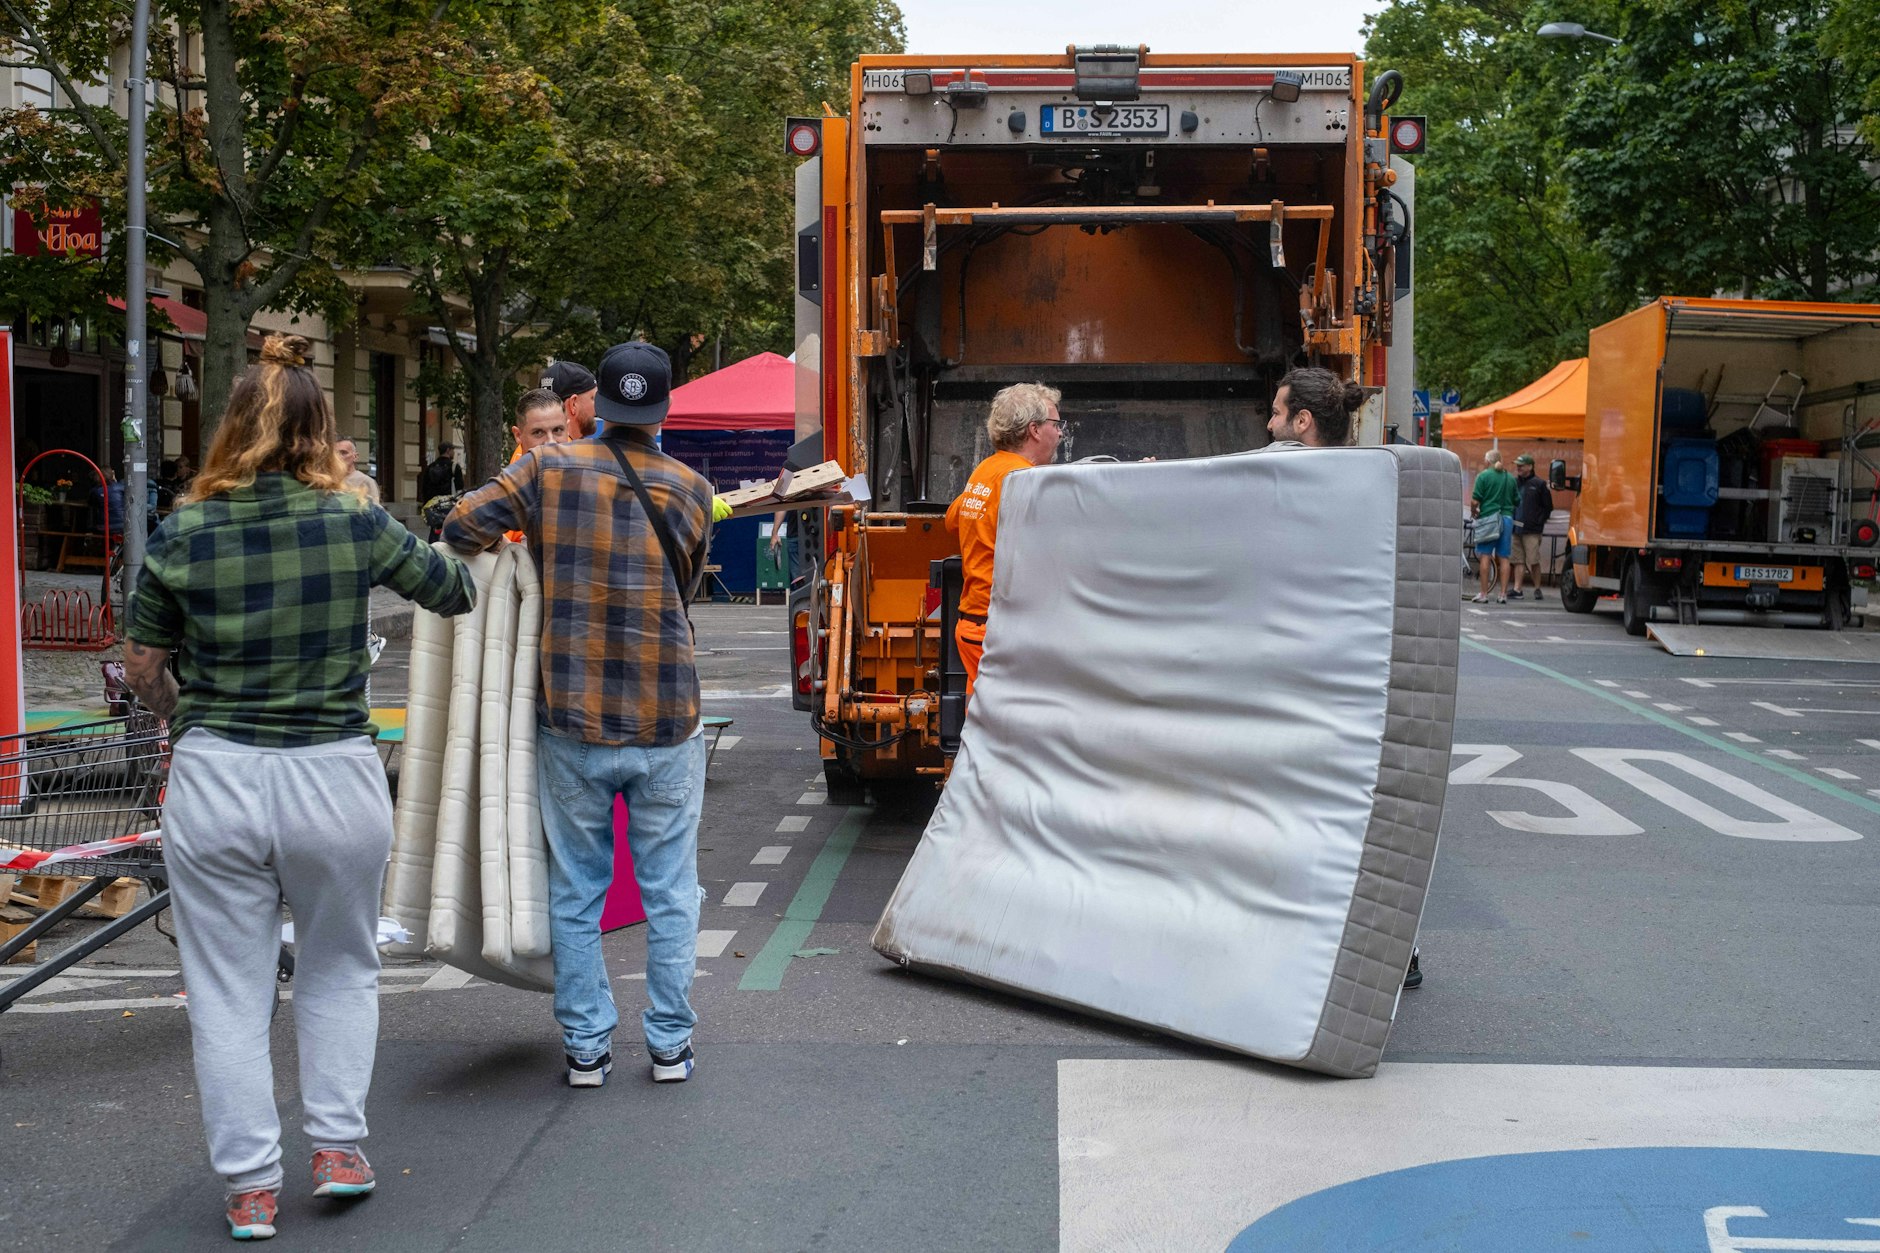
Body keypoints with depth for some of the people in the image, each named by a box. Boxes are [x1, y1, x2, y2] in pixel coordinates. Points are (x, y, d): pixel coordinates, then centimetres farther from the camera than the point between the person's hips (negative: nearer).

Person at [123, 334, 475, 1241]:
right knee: (339, 969, 22)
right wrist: (455, 565, 32)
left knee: (228, 991, 12)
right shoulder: (357, 524, -7)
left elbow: (141, 667, 6)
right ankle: (338, 1146, 21)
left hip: (215, 782, 0)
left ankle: (250, 1184, 16)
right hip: (336, 781, 0)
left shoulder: (184, 535, -5)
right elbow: (453, 593, 9)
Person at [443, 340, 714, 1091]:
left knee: (576, 892, 11)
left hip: (572, 724, 0)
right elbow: (684, 589, 9)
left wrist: (519, 539, 9)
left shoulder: (551, 472, -4)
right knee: (668, 892, 11)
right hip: (666, 723, 0)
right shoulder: (691, 490, 0)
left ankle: (585, 1045, 16)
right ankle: (669, 1042, 16)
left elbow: (462, 526, -11)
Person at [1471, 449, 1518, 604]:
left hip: (1488, 517, -4)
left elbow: (1475, 501, -9)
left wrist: (1473, 511, 10)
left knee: (1485, 556, -1)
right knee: (1504, 558, 5)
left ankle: (1483, 594, -3)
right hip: (1507, 518, 4)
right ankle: (1503, 594, 4)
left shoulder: (1483, 476, -4)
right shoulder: (1510, 478, 11)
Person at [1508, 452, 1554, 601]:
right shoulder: (1514, 482, 12)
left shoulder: (1539, 484, 1)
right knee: (1518, 561, 4)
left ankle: (1537, 589, 9)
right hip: (1515, 528, 4)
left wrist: (1539, 522, -2)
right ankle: (1517, 590, 4)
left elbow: (1548, 507, 4)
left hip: (1531, 530, -4)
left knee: (1534, 561, -4)